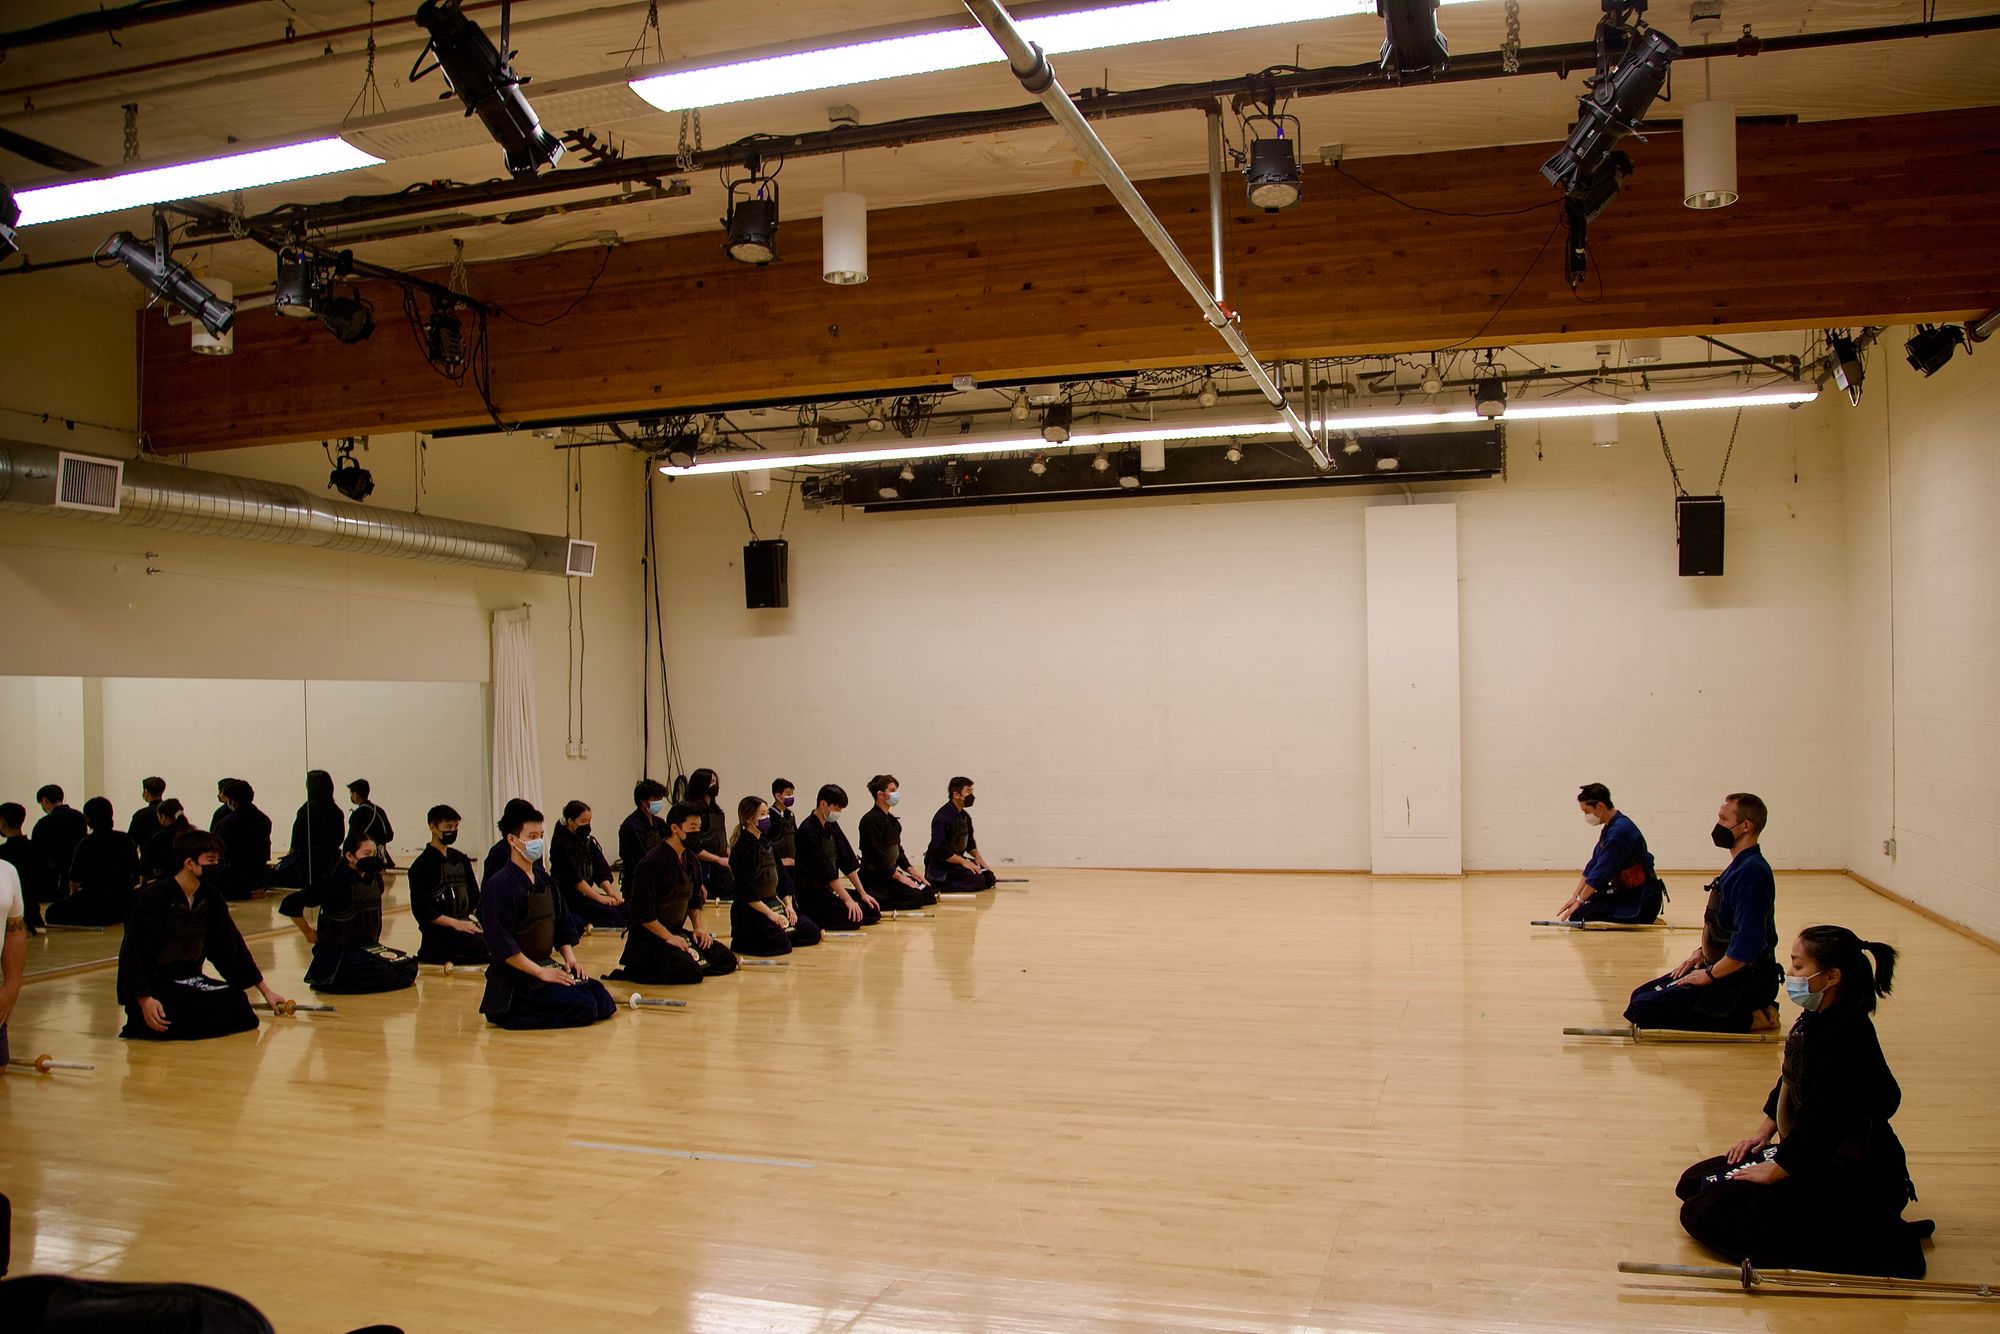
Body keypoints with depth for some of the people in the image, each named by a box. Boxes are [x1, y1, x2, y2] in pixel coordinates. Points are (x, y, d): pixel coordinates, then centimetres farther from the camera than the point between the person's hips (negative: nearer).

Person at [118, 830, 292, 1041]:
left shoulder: (211, 899, 5)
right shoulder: (153, 898, -14)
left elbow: (233, 947, 12)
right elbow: (133, 952, -16)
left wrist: (266, 991, 13)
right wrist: (145, 1000, -27)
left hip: (188, 980, 7)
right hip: (152, 987, -7)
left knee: (238, 1007, -21)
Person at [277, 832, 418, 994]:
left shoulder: (375, 879, 3)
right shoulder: (335, 883, -17)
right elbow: (290, 904, -14)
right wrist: (309, 933, -6)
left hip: (367, 948, 8)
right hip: (336, 954, -8)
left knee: (409, 967, -7)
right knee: (389, 975, -24)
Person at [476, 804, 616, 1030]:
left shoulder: (544, 879, 12)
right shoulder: (499, 885, -15)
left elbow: (562, 924, 19)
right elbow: (501, 943, -21)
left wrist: (570, 958, 2)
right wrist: (540, 972, -20)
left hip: (547, 965, 9)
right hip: (515, 976, -8)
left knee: (604, 1004, -5)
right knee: (582, 1007, -23)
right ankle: (505, 1012, -5)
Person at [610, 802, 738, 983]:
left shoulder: (690, 859, 7)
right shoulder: (652, 863, -20)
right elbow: (641, 911, -22)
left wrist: (698, 926, 7)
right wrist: (668, 937, -19)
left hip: (677, 932, 9)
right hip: (649, 936, -9)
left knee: (727, 960, 1)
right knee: (691, 973, -27)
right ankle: (636, 968, -6)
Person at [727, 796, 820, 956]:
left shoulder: (766, 842, 12)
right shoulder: (742, 850, -16)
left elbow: (780, 875, 15)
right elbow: (746, 891, -20)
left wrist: (788, 904, 5)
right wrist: (769, 913, -21)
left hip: (774, 903, 9)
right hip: (751, 909, -9)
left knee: (812, 933, 3)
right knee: (781, 945, -25)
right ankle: (740, 942, -5)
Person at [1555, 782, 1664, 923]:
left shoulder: (1620, 831, -23)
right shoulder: (1609, 828, 9)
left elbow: (1602, 872, -21)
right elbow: (1593, 866, 13)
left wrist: (1580, 901, -12)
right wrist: (1574, 897, 9)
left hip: (1641, 899, -10)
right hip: (1624, 892, 10)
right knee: (1577, 916, 8)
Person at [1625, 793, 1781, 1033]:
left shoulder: (1751, 872, -22)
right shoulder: (1739, 866, 11)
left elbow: (1747, 946, -28)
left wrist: (1710, 975, -17)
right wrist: (1702, 952, 12)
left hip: (1741, 981, -10)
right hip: (1719, 967, 10)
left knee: (1644, 1011, -16)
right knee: (1642, 994, 12)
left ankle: (1752, 1019, -9)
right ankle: (1754, 1010, 9)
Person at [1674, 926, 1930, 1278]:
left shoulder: (1845, 1040, -28)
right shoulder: (1815, 1018, 1)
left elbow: (1820, 1125, -26)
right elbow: (1789, 1079, 16)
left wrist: (1775, 1171, -15)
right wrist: (1765, 1129, 9)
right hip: (1808, 1154, 10)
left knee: (1703, 1214, -13)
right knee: (1694, 1182, 12)